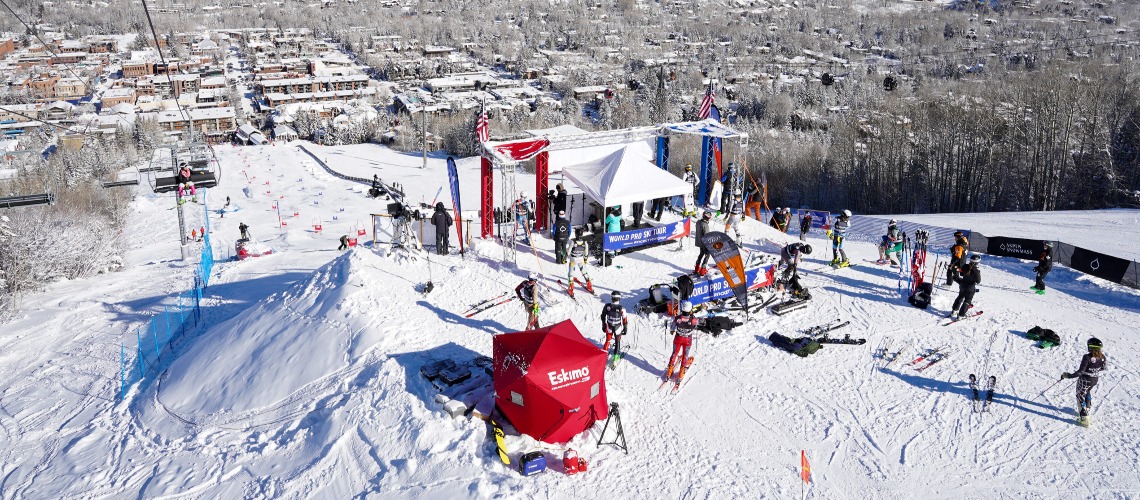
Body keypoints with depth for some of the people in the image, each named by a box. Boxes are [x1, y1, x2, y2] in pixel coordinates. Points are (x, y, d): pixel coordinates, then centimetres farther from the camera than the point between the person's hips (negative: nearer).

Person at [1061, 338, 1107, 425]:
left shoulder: (1087, 357, -30)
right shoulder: (1102, 357, -11)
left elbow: (1081, 371, -29)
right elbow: (1103, 367, 6)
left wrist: (1069, 375, -24)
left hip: (1084, 381, -6)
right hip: (1095, 380, 6)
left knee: (1080, 396, 12)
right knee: (1088, 393, 32)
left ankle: (1084, 418, 14)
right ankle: (1087, 409, 50)